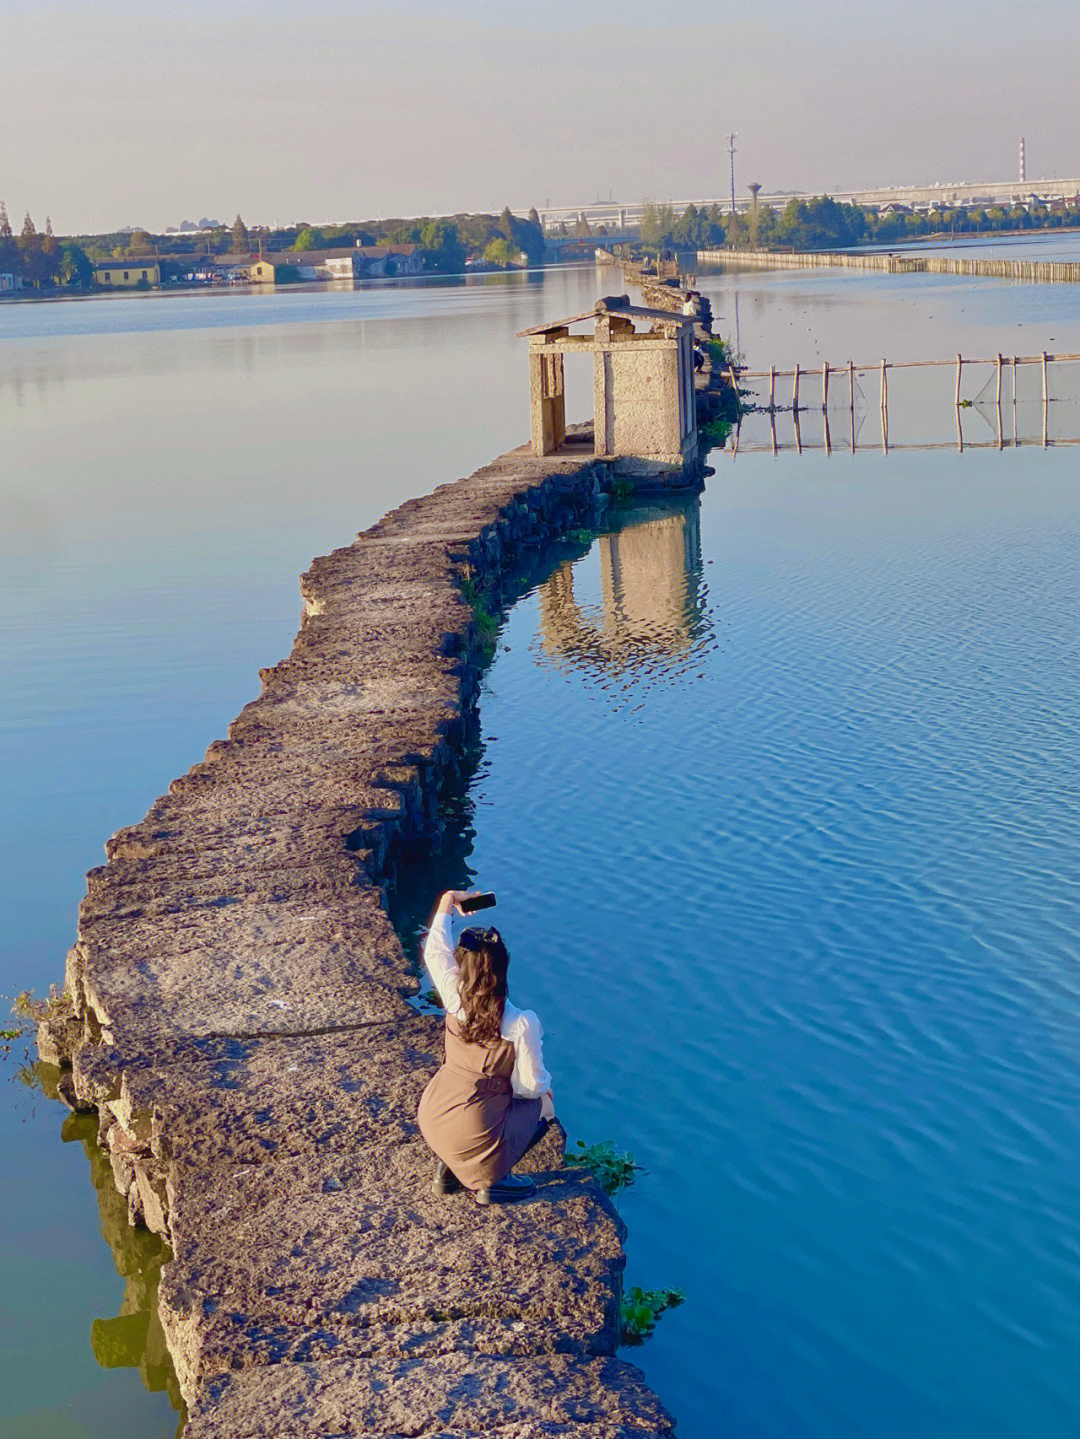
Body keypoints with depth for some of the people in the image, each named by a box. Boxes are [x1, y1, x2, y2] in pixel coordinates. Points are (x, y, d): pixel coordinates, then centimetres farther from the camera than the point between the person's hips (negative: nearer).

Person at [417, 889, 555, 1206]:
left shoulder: (455, 1001, -11)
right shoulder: (522, 1024, -21)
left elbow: (434, 951, 5)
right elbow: (531, 1085, -13)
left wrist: (448, 902, 16)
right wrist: (545, 1085, 12)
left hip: (431, 1115, 5)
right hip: (470, 1130, -4)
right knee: (542, 1106, 23)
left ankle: (448, 1168, 24)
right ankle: (491, 1181, 10)